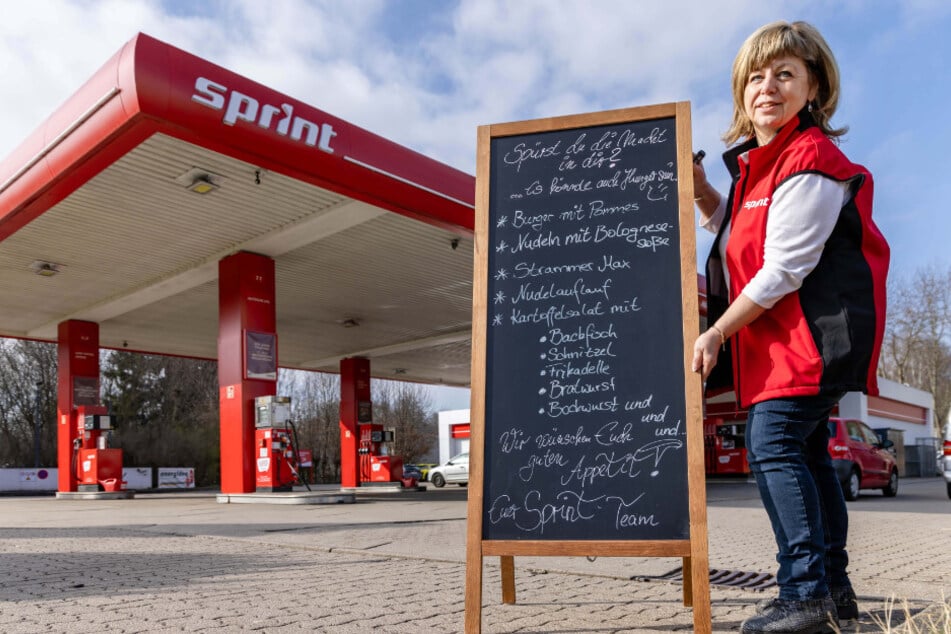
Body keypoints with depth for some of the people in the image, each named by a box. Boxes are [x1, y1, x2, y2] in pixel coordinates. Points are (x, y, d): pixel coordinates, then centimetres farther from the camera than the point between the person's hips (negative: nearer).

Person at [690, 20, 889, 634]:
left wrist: (716, 333, -15)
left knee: (773, 445, -15)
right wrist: (702, 192, 11)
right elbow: (737, 240, 26)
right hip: (776, 334, 10)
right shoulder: (756, 161, 14)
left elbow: (781, 271, -20)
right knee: (805, 453, 13)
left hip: (812, 329, -10)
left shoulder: (810, 163, -16)